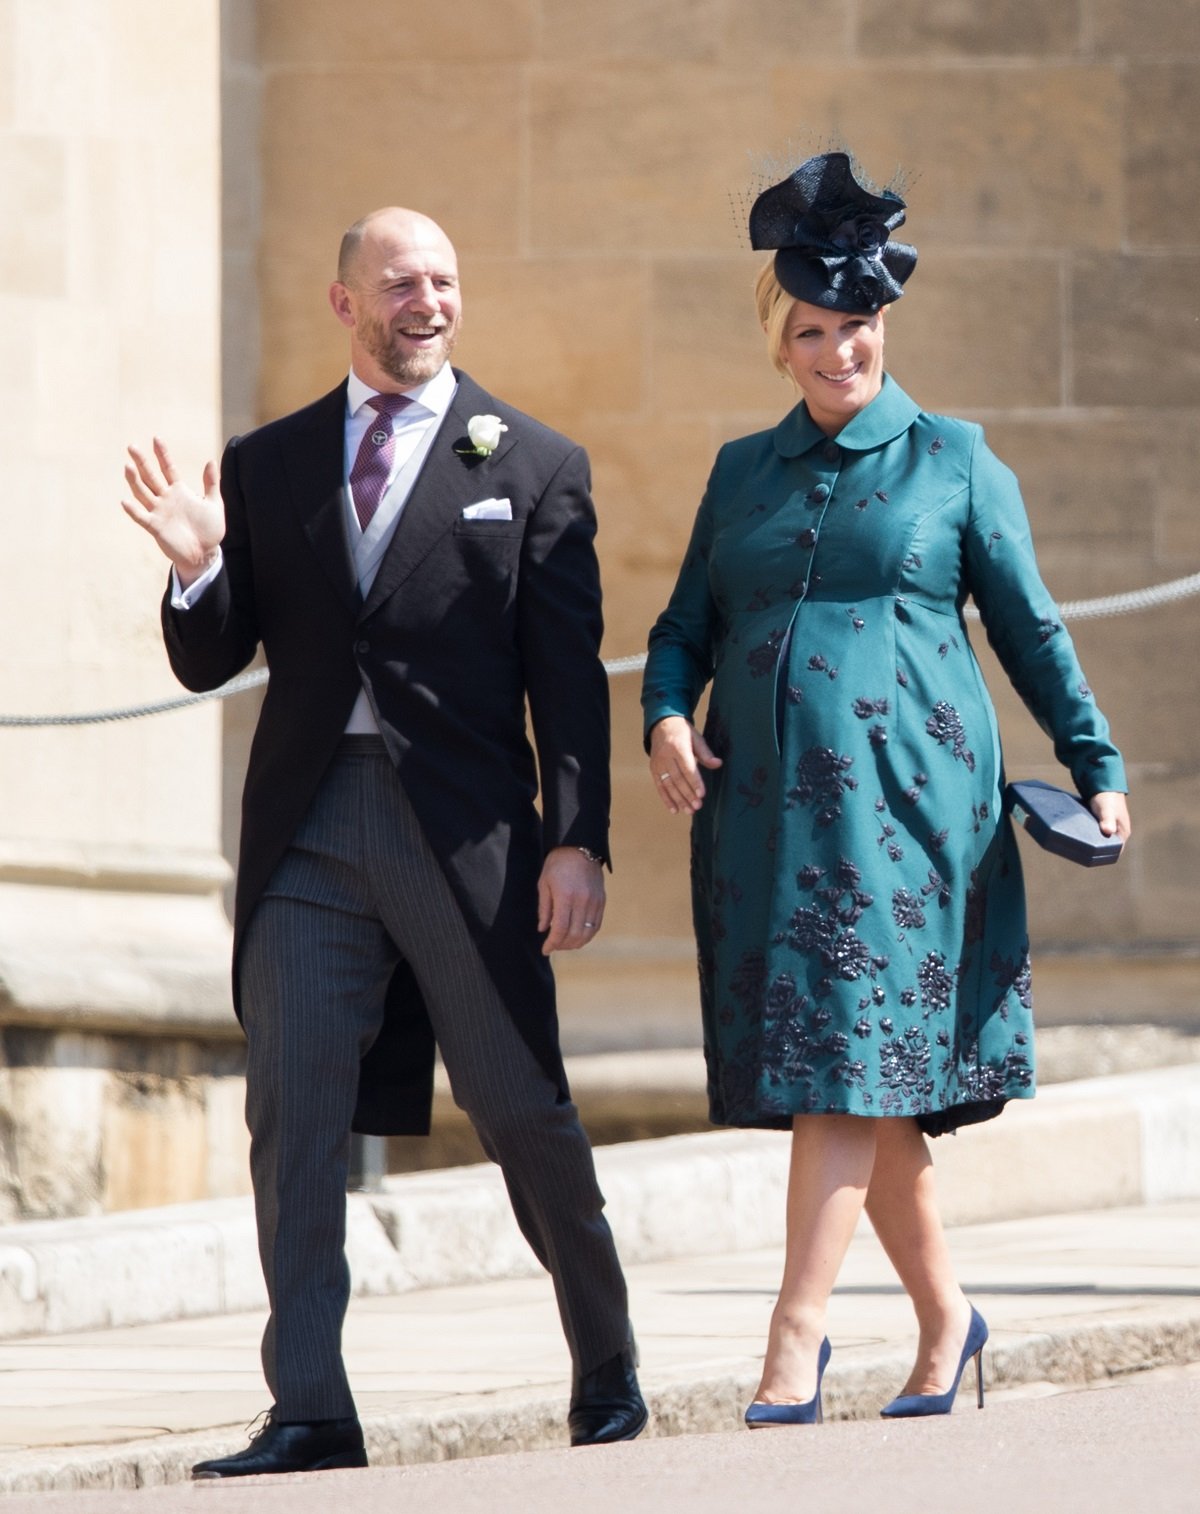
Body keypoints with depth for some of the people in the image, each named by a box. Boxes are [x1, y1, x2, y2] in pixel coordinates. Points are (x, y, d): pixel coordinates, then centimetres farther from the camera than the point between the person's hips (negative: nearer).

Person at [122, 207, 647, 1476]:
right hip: (308, 835, 2)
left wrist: (577, 841, -7)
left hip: (465, 834, -2)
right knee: (291, 1117, -6)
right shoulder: (268, 466, 12)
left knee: (522, 1112, 4)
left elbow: (569, 677, 2)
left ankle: (606, 1365, 24)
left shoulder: (533, 466, 5)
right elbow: (208, 662, 12)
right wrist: (198, 569, -9)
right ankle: (309, 1411, -5)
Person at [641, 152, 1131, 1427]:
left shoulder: (951, 461, 6)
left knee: (848, 1063, -13)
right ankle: (943, 1318, 21)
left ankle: (795, 1340, -16)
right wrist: (667, 717, -4)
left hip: (902, 794, -4)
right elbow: (687, 625, 16)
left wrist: (1096, 767, 6)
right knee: (864, 1082, 6)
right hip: (764, 802, 4)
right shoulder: (743, 472, 16)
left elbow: (1028, 627, 9)